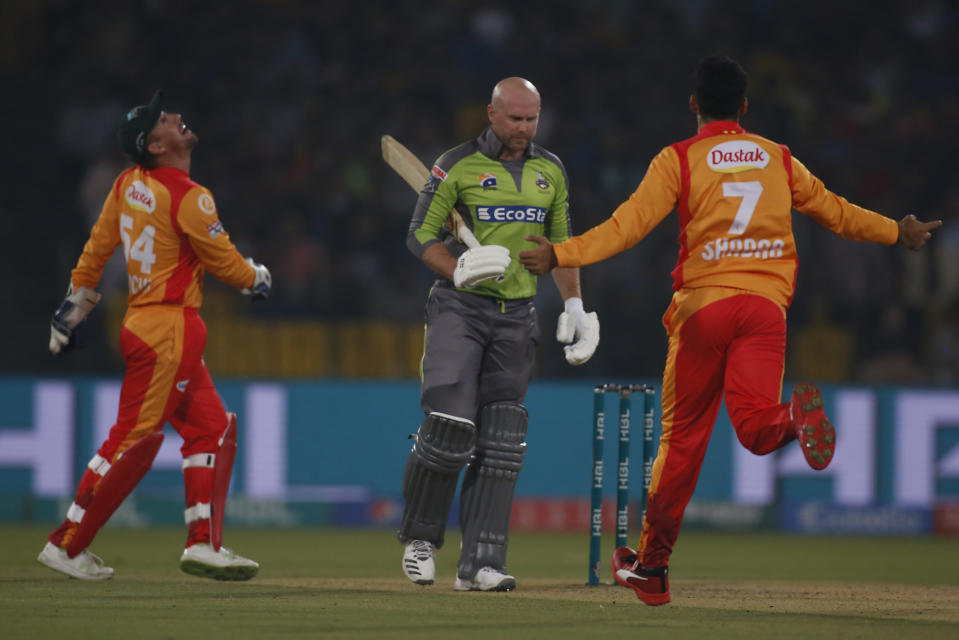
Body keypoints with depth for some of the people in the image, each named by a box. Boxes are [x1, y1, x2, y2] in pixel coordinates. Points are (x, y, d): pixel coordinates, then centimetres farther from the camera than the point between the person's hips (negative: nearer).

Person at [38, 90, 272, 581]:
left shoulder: (129, 185, 7)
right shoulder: (188, 198, -16)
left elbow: (97, 247, 13)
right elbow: (225, 263, -8)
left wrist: (75, 306, 21)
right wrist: (257, 279, 14)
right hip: (167, 330, -9)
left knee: (212, 428, 12)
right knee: (134, 439, -6)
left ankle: (204, 543, 9)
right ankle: (67, 545, -2)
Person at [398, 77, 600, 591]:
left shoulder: (550, 171, 11)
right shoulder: (458, 165, -4)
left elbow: (560, 243, 20)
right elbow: (421, 235, -2)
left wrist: (574, 308, 14)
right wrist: (460, 272, -19)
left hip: (517, 317, 4)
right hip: (460, 310, -4)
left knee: (500, 442, -2)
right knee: (450, 425, -16)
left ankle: (479, 565, -3)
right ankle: (419, 539, 4)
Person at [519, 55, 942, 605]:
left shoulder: (678, 160, 5)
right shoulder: (778, 159, 16)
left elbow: (629, 225, -6)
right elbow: (833, 210, 25)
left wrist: (561, 255, -6)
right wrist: (897, 233, 41)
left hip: (704, 303, -2)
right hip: (767, 304, 2)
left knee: (683, 437, 7)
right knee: (757, 429, -7)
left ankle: (652, 565, 14)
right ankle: (796, 415, -44)